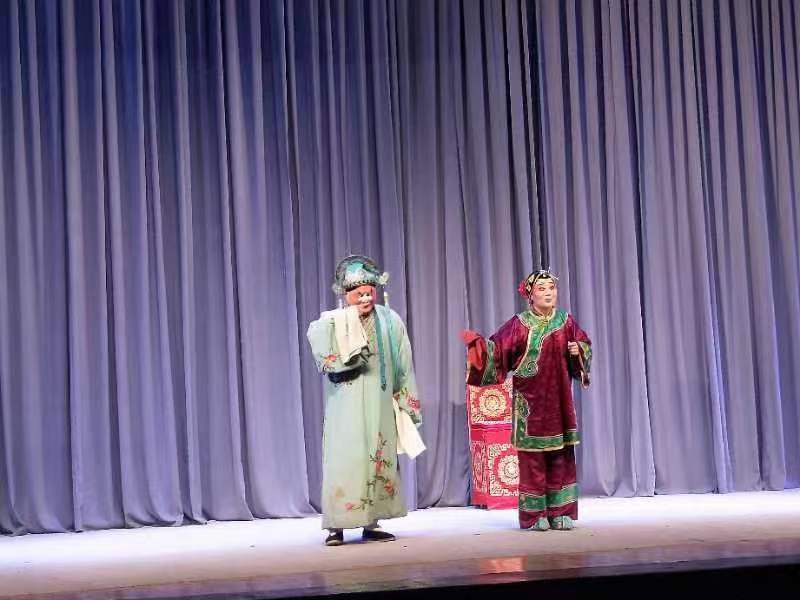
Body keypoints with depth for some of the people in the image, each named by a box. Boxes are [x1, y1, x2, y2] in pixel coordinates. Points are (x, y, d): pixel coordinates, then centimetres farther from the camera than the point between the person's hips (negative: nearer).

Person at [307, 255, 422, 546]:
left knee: (379, 460, 6)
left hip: (380, 406, 4)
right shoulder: (334, 321, -2)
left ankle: (371, 523, 14)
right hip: (346, 407, -3)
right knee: (343, 460, -6)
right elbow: (316, 332, -27)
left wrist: (407, 405, 11)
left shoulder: (390, 321, 7)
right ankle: (336, 527, -1)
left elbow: (403, 367, 11)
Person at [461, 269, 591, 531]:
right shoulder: (519, 324, -2)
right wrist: (477, 343, -20)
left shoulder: (566, 321, 7)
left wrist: (578, 351, -7)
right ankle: (535, 514, 4)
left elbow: (585, 345, 14)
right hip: (530, 401, -3)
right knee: (532, 455, -2)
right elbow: (497, 350, -5)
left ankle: (560, 512, 12)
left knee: (561, 454, 4)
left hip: (558, 399, 3)